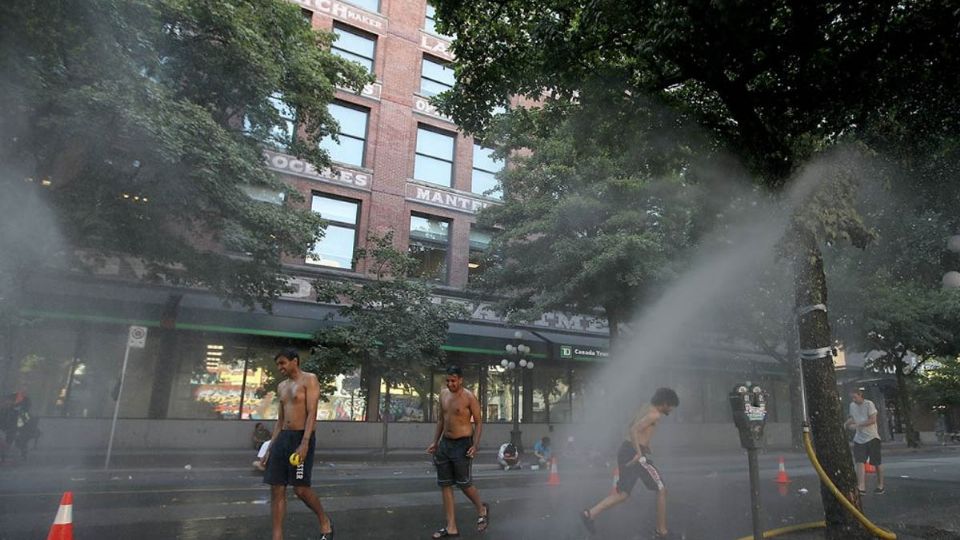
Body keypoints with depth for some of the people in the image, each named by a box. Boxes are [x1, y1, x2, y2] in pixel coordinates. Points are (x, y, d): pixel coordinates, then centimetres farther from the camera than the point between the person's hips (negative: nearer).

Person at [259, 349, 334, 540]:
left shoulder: (309, 379, -6)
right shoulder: (282, 387, 16)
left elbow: (312, 413, -15)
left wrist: (304, 443, -24)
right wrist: (269, 449, 14)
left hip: (302, 438, -7)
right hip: (283, 438, 7)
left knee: (300, 489, -7)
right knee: (276, 490, 3)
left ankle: (325, 521, 18)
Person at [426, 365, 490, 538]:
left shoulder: (469, 397, -12)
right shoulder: (443, 394, 6)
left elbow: (479, 422, -9)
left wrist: (475, 445, -19)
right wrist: (435, 442, 14)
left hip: (462, 444, -6)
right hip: (445, 443, 7)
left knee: (464, 483, 0)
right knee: (445, 485, 6)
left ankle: (482, 510, 29)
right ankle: (451, 528, 14)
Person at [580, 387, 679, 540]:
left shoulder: (646, 408, 18)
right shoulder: (655, 414, -11)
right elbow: (633, 430, -24)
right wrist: (639, 453, -22)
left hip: (625, 450, 9)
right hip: (634, 453, -9)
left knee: (622, 493, 13)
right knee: (661, 490, 6)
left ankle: (590, 514, 4)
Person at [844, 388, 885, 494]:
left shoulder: (869, 404, -11)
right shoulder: (852, 406, 8)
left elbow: (873, 420, -17)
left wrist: (857, 425, -22)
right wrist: (846, 423, 0)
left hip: (872, 437, -5)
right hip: (859, 438, 5)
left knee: (876, 462, 7)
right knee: (859, 462, -8)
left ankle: (880, 486, 22)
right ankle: (861, 487, -13)